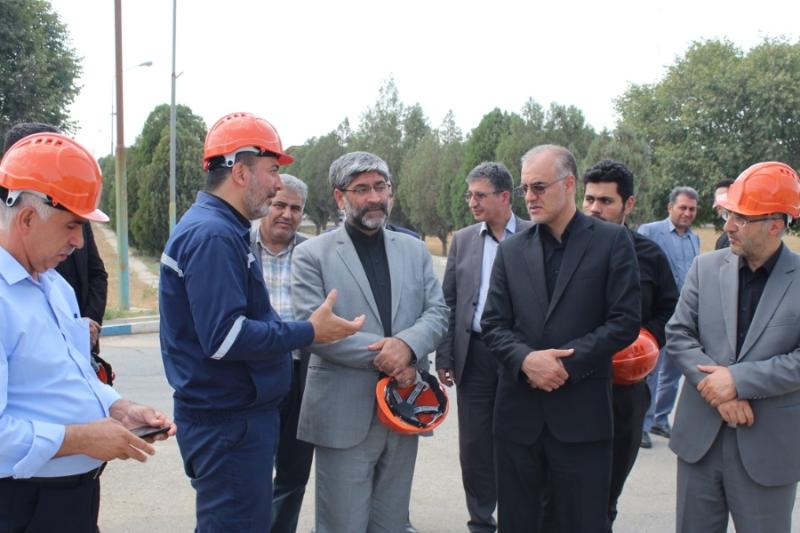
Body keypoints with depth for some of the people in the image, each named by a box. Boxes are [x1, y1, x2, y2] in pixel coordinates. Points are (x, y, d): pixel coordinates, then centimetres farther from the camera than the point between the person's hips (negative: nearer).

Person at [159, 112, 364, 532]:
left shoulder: (222, 229, 14)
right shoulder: (212, 235, -19)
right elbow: (224, 337, -26)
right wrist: (309, 332, -19)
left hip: (237, 415, 10)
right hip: (229, 422, -10)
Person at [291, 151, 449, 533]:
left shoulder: (415, 250, 12)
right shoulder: (312, 254, -3)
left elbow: (437, 312, 3)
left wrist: (407, 345, -19)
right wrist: (382, 353, -17)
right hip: (344, 415, -4)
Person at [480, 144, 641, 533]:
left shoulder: (611, 241, 0)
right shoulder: (511, 249, 10)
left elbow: (625, 321, -6)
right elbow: (493, 325, 6)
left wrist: (566, 361, -15)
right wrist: (526, 359, -14)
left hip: (581, 413, -3)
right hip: (519, 412, 3)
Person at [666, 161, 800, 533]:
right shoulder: (706, 267, 3)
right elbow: (677, 336, -2)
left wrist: (739, 379, -18)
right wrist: (718, 392, -14)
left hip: (769, 447, -2)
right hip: (700, 437, 3)